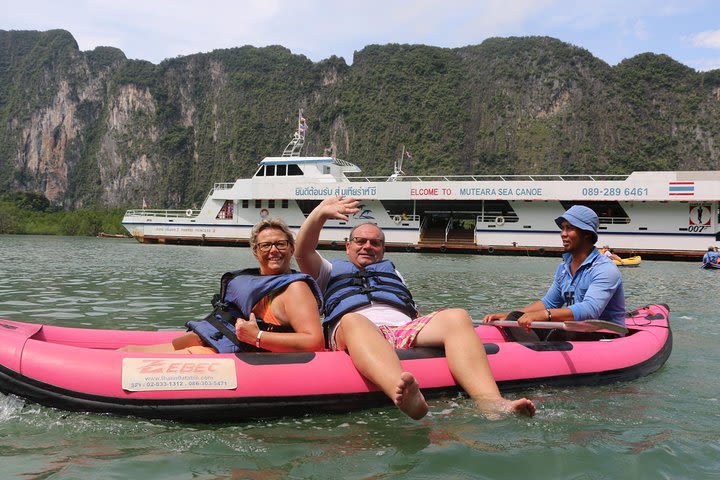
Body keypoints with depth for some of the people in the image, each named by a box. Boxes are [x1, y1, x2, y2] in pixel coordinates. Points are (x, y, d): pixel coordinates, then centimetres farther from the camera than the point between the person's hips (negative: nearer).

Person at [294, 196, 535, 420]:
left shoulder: (392, 272, 42)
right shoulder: (333, 272, 34)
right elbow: (303, 253, 13)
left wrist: (435, 320, 7)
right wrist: (320, 213, -3)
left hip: (404, 330, 3)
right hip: (351, 334, -3)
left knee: (456, 317, -25)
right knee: (353, 320, -41)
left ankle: (491, 403, -49)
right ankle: (405, 397, -69)